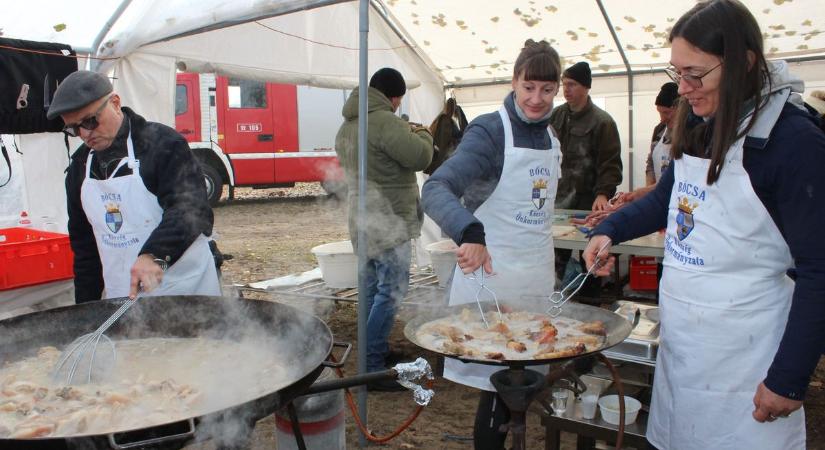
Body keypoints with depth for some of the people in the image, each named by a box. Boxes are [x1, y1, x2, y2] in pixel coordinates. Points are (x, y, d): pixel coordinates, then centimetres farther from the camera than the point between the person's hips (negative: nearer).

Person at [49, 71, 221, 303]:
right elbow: (83, 242, 15)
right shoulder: (79, 166, 9)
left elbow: (189, 208, -24)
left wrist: (155, 253, -39)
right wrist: (86, 305, 14)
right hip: (121, 298, 5)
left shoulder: (163, 143, -12)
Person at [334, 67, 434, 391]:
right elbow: (420, 156, -20)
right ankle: (372, 368, -7)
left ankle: (378, 352, 28)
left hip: (362, 218, 10)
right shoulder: (385, 122, -17)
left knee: (374, 290, 17)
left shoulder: (348, 125, 15)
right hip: (387, 220, -10)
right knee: (391, 292, -7)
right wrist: (421, 135, 3)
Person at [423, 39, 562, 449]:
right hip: (493, 274, -7)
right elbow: (437, 188, -28)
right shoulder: (490, 131, -14)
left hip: (538, 276, 7)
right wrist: (469, 233, -46)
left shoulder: (550, 136, 9)